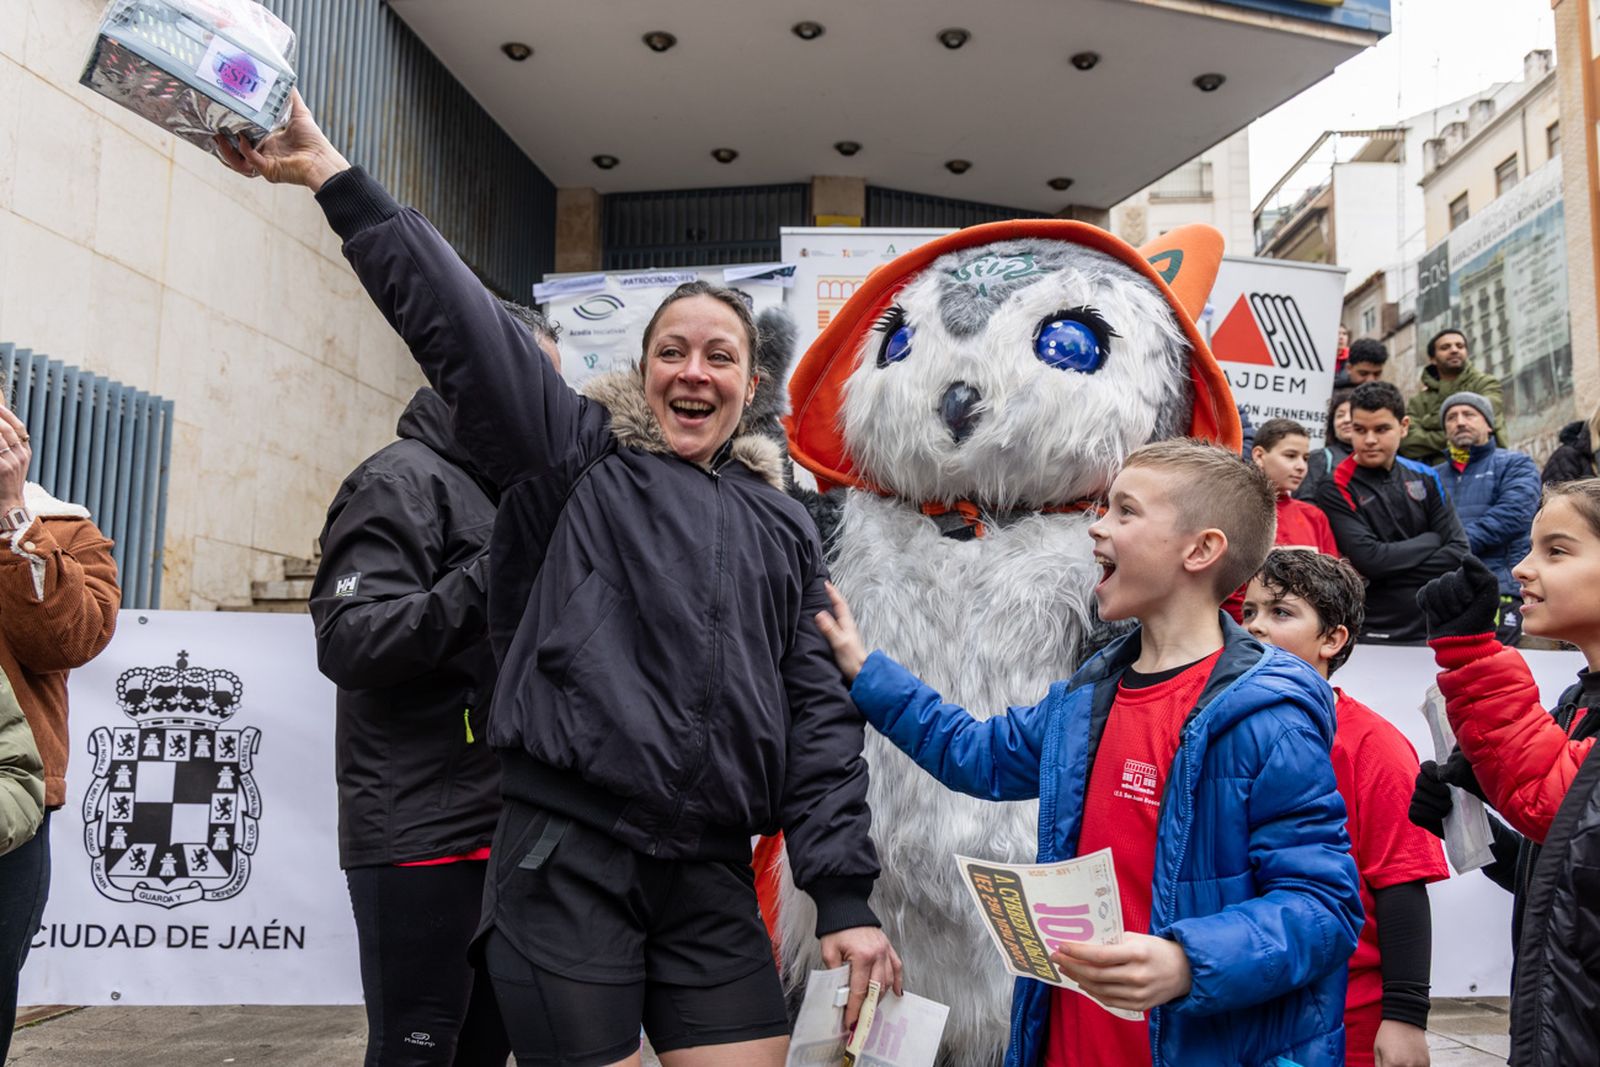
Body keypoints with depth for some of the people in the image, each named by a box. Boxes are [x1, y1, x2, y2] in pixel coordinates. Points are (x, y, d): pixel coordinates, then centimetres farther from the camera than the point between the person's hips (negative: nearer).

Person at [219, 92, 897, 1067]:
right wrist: (328, 172, -12)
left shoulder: (785, 530, 12)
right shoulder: (579, 461, 4)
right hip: (568, 861, -3)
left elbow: (820, 711, 8)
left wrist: (846, 895, 3)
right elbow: (459, 321, -6)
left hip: (712, 880, 3)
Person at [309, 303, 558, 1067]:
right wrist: (491, 575, -26)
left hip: (501, 831, 9)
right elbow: (348, 642, -21)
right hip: (422, 837, -9)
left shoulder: (502, 490, 19)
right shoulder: (402, 480, -9)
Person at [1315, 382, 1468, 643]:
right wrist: (1431, 541, -4)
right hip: (1372, 635, -4)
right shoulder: (1336, 491, -7)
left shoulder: (1425, 478, 7)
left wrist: (1390, 573, -12)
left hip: (1433, 629, 4)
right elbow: (1370, 558, -18)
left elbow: (1458, 551, -1)